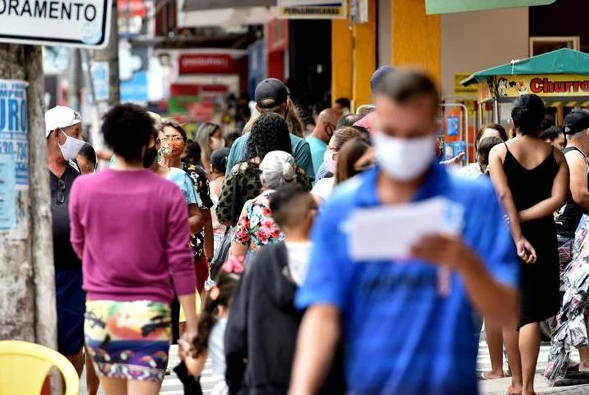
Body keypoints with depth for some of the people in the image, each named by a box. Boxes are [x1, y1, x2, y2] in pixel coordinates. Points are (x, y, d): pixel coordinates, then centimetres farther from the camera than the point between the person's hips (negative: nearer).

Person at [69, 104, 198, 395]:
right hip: (149, 312, -3)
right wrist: (192, 325, -1)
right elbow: (181, 263, -6)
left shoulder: (83, 188, -1)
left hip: (100, 310, 3)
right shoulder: (168, 194, -7)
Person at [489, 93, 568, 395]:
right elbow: (558, 199, -12)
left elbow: (504, 197, -16)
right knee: (531, 312, 0)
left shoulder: (499, 152, -5)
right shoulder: (555, 155, 0)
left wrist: (517, 237, -19)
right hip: (542, 236, 0)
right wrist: (523, 218, -12)